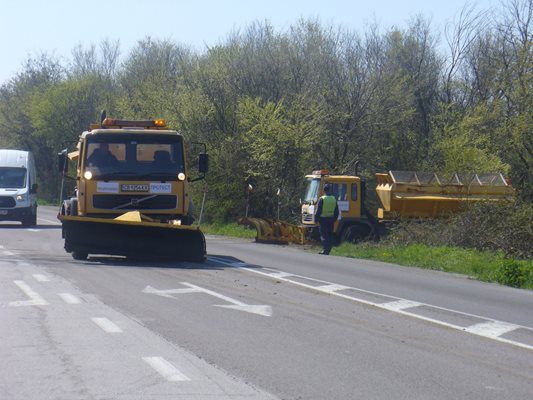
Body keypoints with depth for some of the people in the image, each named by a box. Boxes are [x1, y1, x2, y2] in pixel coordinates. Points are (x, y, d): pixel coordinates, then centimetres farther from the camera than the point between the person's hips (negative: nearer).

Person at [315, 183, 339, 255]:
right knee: (330, 235, 10)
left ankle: (325, 250, -14)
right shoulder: (334, 199, 7)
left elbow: (318, 211, -11)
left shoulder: (322, 199, -10)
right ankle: (328, 250, 11)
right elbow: (336, 212, 12)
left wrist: (316, 219, -2)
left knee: (324, 235, -3)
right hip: (331, 220, 5)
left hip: (323, 220, -5)